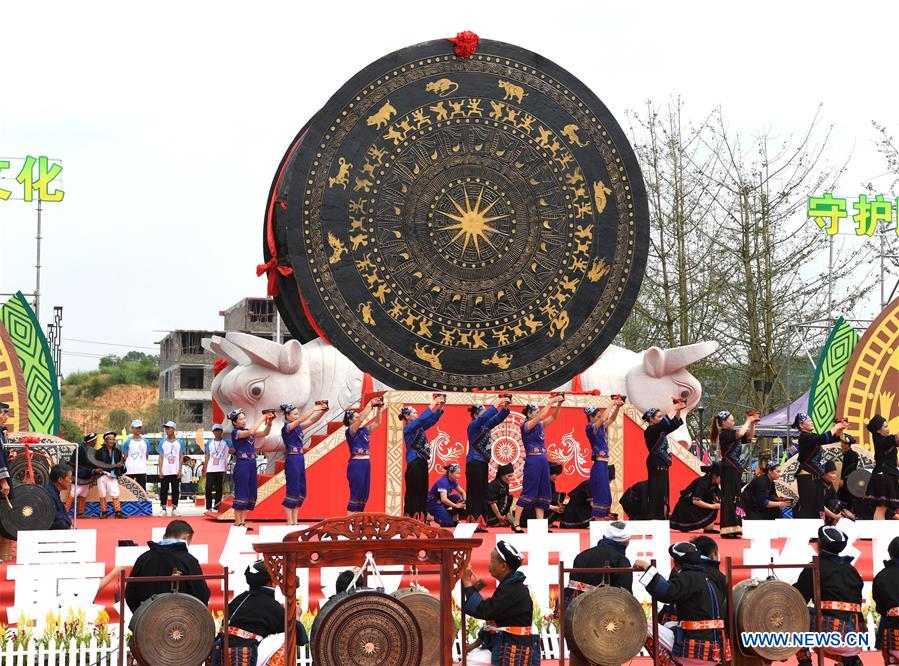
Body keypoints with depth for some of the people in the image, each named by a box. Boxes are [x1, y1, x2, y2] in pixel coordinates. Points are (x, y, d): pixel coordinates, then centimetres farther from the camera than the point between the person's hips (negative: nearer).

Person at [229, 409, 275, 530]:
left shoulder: (248, 430, 15)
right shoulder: (235, 432, -6)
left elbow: (265, 433, 13)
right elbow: (250, 432, -22)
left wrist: (269, 422, -5)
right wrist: (261, 419, -15)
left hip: (252, 464, 8)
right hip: (242, 464, -8)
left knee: (251, 494, 7)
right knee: (241, 494, -6)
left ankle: (243, 522, 12)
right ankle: (237, 523, -1)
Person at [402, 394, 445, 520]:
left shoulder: (419, 428, 14)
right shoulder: (408, 428, -9)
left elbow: (432, 420, 12)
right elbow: (421, 419, -23)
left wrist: (440, 408, -1)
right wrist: (432, 405, -22)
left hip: (422, 463, 9)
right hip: (414, 464, -9)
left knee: (423, 492, 8)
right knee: (413, 493, -8)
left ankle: (420, 519, 12)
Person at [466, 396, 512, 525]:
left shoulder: (485, 426, 13)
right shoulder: (473, 426, -9)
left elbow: (498, 419, 14)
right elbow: (483, 418, -27)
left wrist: (505, 407, -2)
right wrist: (496, 404, -26)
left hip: (483, 463, 9)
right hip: (474, 463, -9)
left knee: (482, 494, 8)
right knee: (475, 494, -10)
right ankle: (473, 523, -11)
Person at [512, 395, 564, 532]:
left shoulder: (540, 426, 14)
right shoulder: (526, 426, -7)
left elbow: (553, 417, 14)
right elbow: (540, 416, -20)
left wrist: (559, 403, 0)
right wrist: (550, 402, -16)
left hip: (543, 461, 8)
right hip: (532, 460, -8)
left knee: (542, 493, 6)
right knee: (528, 492, -8)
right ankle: (516, 524, -4)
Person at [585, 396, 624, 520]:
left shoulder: (601, 428, 13)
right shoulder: (591, 428, -10)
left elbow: (611, 419, 19)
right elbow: (603, 418, -24)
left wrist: (618, 406, 3)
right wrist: (612, 404, -15)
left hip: (604, 465, 9)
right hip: (599, 465, -9)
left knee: (605, 495, 10)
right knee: (600, 495, -9)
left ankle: (601, 518, 13)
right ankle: (598, 520, -8)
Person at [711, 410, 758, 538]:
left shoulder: (731, 434, 15)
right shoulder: (724, 435, -12)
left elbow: (749, 437, 22)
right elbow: (740, 434, -28)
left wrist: (753, 424, 10)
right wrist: (748, 421, -14)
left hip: (735, 470, 9)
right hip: (728, 470, -9)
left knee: (735, 498, 11)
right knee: (729, 498, -10)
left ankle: (733, 529, 15)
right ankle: (728, 530, -11)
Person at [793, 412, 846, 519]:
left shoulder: (812, 436, 14)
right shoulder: (804, 437, -13)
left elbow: (834, 438, 18)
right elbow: (824, 439, -27)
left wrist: (840, 429, 0)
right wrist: (836, 427, -15)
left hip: (816, 477, 9)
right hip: (807, 478, -9)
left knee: (817, 506, 11)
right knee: (806, 506, -10)